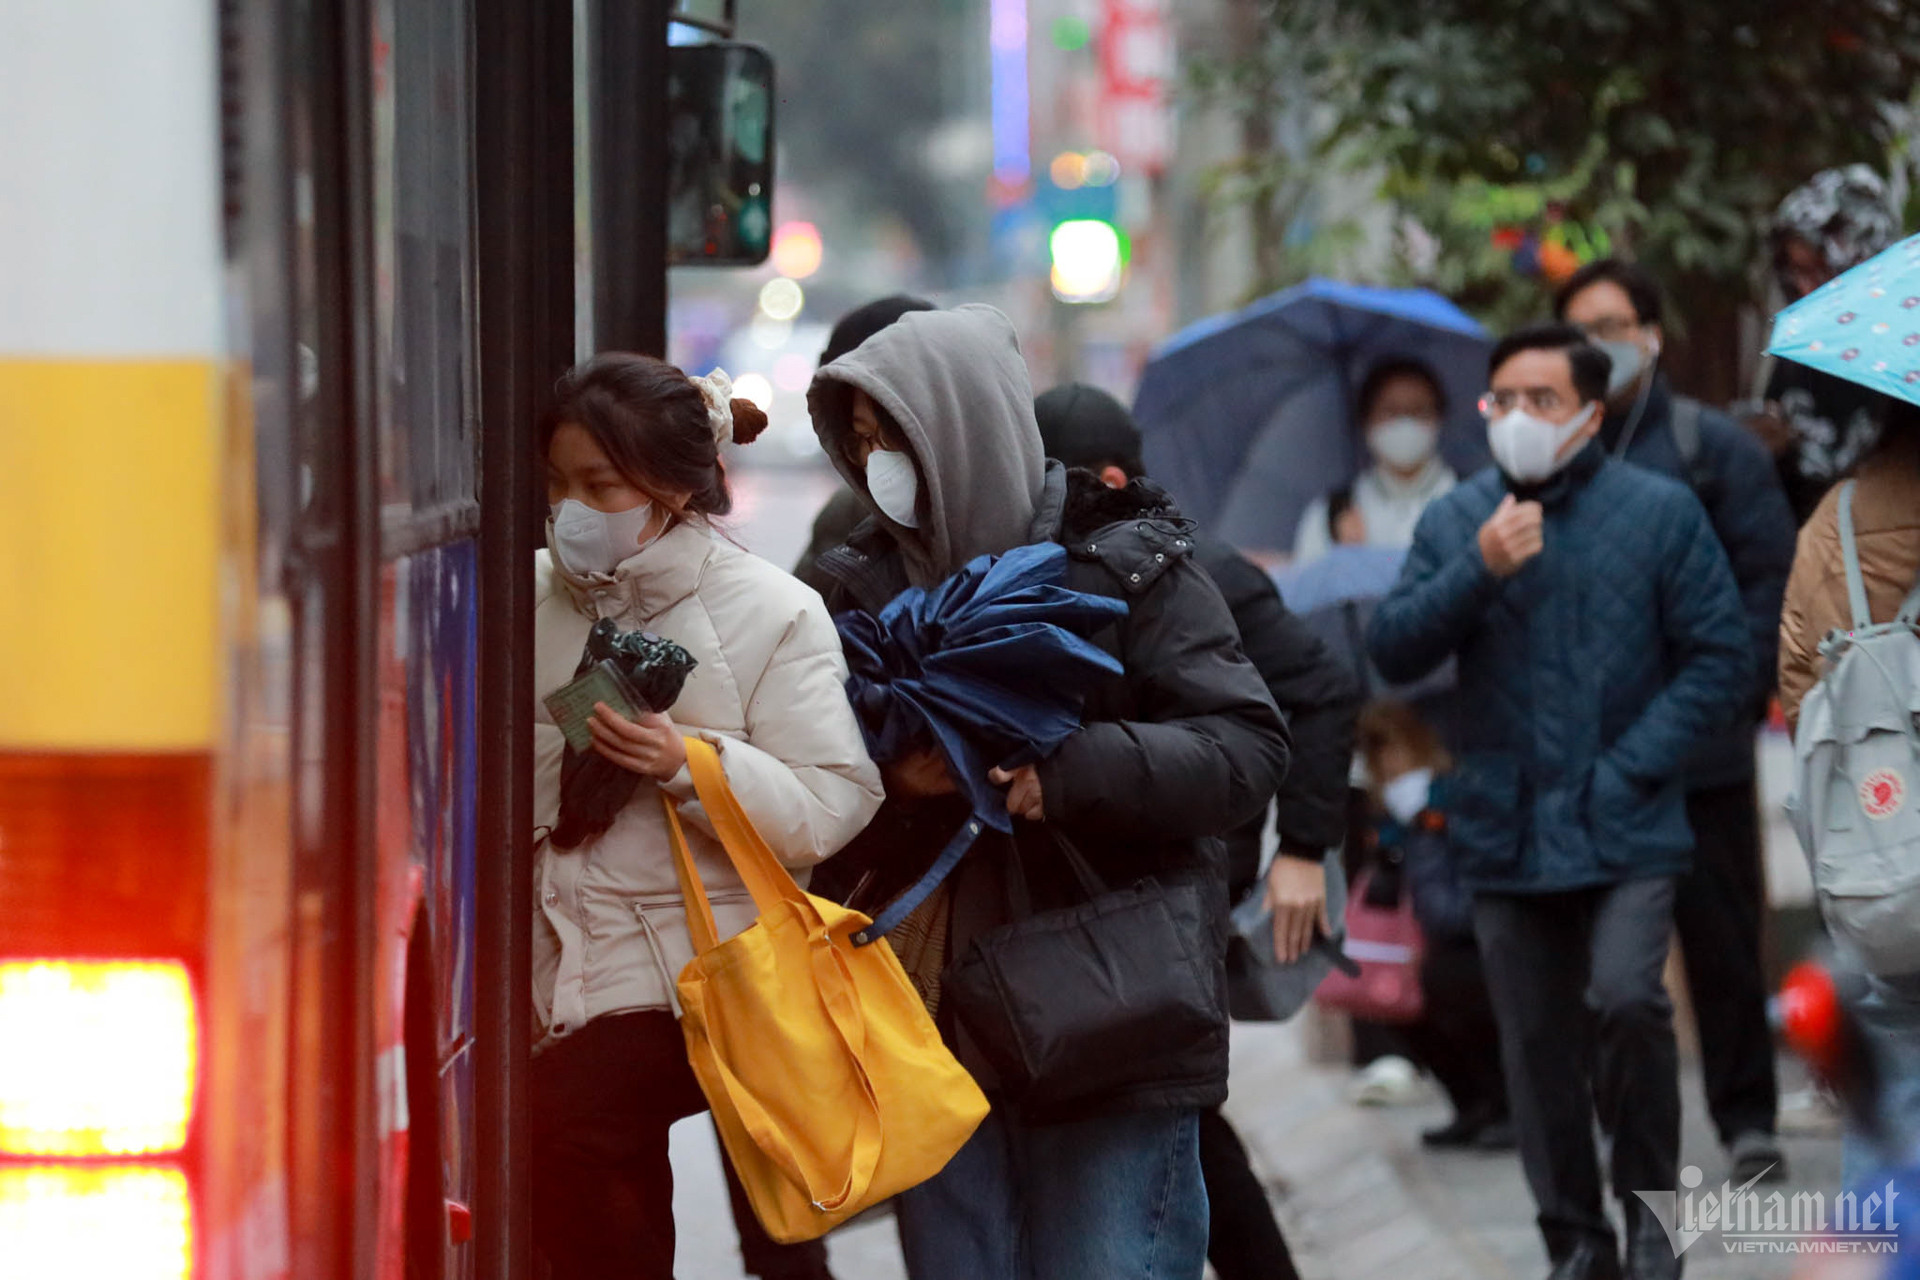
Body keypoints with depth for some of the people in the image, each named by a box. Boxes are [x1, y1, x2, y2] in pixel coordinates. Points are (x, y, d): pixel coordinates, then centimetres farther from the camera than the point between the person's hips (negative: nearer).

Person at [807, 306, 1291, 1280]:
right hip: (940, 1029, 5)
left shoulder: (1128, 567, -3)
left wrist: (1066, 774, -23)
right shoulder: (866, 583, 10)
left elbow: (1249, 749, -10)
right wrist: (892, 779, -12)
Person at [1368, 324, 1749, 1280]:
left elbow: (1718, 660, -2)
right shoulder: (1455, 520, 8)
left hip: (1625, 831, -3)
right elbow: (1393, 652, -1)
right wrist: (1478, 574, -16)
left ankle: (1650, 1202, 0)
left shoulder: (1659, 512, -1)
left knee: (1626, 1001, -22)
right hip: (1505, 834, 3)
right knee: (1536, 1046, 7)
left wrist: (1633, 766, -11)